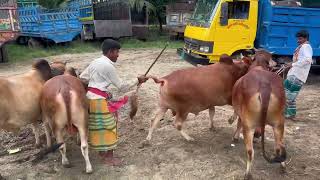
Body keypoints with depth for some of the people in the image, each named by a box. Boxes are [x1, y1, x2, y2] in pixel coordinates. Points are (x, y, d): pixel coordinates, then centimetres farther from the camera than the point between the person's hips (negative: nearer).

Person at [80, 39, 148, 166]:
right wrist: (137, 81, -4)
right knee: (108, 126, 1)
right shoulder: (108, 66, -14)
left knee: (99, 126, 18)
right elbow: (121, 87, -11)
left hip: (90, 97, 9)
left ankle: (101, 151, 31)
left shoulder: (95, 62, 11)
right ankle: (109, 156, 9)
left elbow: (82, 77, 16)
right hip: (100, 100, -9)